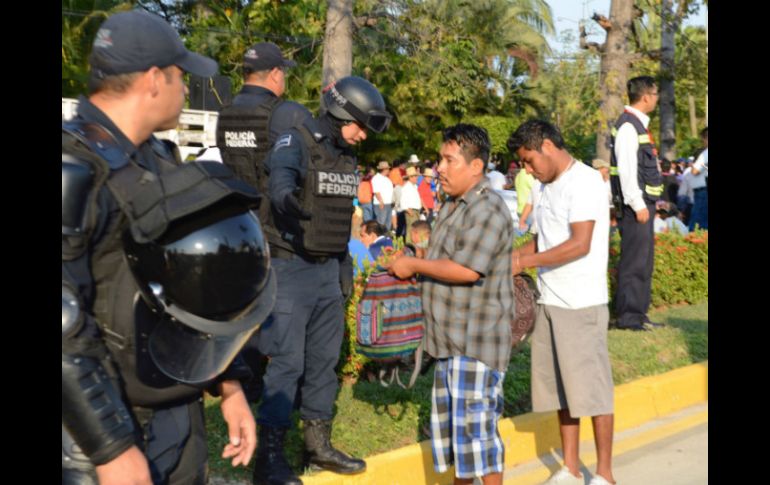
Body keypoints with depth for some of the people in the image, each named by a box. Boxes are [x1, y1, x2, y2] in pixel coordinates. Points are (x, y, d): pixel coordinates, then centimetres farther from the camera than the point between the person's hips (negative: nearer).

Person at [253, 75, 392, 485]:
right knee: (288, 362, -7)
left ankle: (318, 445, 26)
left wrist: (345, 265, 20)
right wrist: (289, 201, -58)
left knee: (325, 359, 13)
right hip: (291, 268, -8)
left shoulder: (345, 154, 12)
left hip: (328, 269, 8)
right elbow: (279, 180, -35)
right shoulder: (295, 141, -13)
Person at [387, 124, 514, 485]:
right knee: (449, 422, 17)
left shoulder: (488, 209, -17)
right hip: (451, 339, 10)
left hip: (477, 341, -10)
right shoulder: (452, 206, 14)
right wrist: (408, 266, 8)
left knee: (475, 423, -5)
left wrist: (414, 265, -15)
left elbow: (466, 270, -26)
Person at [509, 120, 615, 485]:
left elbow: (579, 245, -20)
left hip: (581, 303, -8)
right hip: (549, 302, 8)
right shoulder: (547, 187, 13)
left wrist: (524, 262, -18)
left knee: (592, 387, 1)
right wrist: (513, 255, 1)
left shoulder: (585, 181, -12)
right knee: (560, 387, 12)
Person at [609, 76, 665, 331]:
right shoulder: (628, 126, -14)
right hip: (634, 205, -10)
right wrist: (638, 205, -21)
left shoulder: (638, 124, 17)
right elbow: (626, 169, -21)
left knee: (643, 261, 14)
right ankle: (629, 317, 0)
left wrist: (649, 203, 19)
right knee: (634, 261, -6)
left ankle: (638, 313, 21)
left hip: (643, 203, 10)